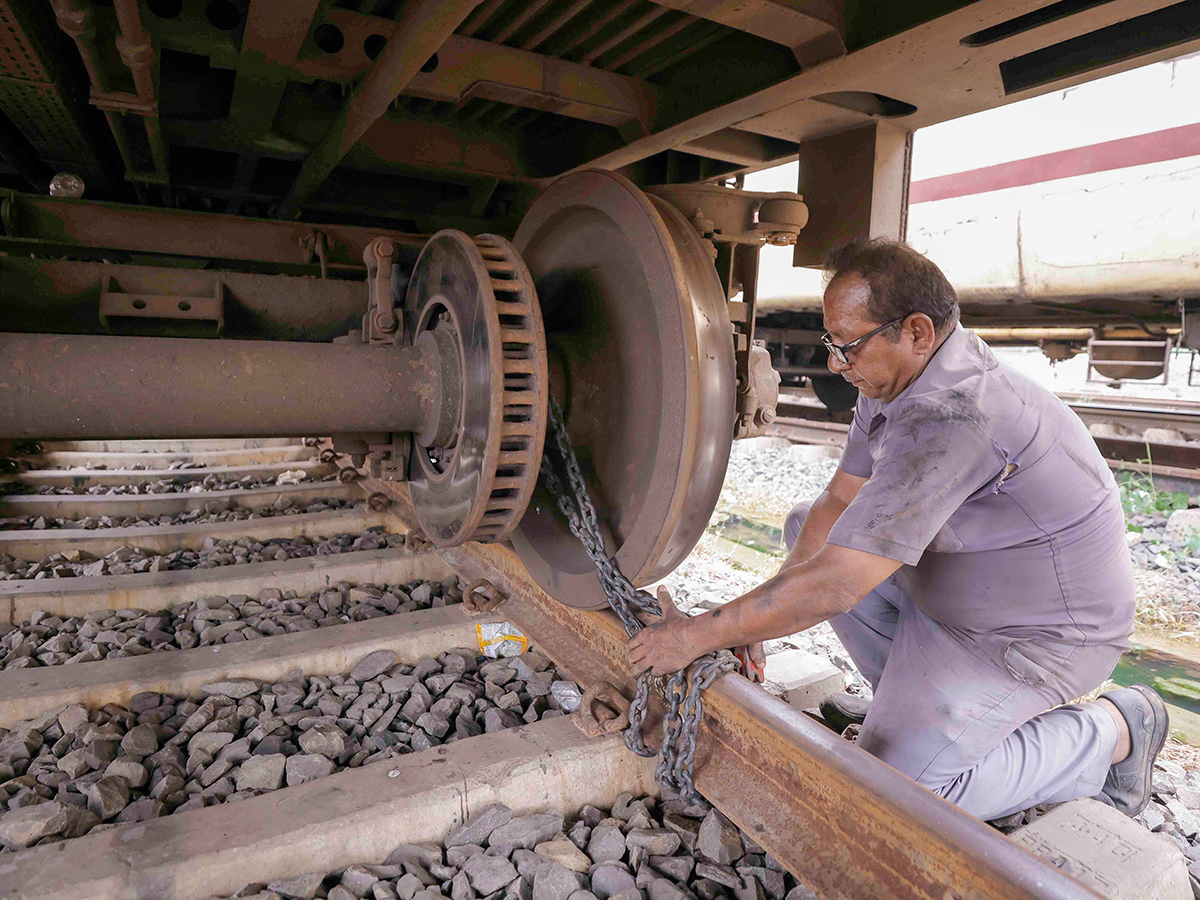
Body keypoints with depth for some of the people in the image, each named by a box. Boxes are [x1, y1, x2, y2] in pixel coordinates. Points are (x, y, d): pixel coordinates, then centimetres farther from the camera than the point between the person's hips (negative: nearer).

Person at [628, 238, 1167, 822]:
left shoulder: (950, 418, -36)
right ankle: (908, 696, 15)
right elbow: (838, 503, -3)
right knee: (807, 525, 6)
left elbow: (834, 585, -37)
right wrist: (757, 623, -11)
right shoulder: (896, 377, -5)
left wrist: (694, 636, -26)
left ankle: (1109, 732, 5)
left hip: (1039, 635, -9)